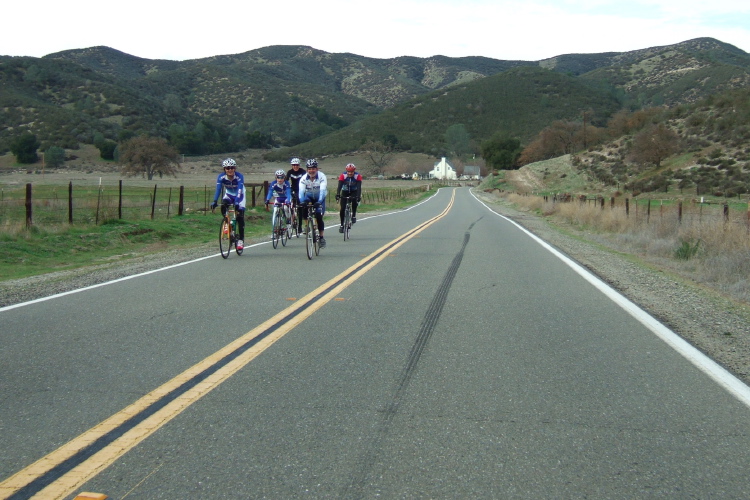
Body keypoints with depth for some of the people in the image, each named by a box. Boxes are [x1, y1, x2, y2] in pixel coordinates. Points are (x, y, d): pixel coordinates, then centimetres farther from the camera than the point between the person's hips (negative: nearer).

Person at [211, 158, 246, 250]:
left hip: (239, 196, -2)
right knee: (223, 206, -30)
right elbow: (218, 189, -31)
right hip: (229, 195, 2)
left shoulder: (239, 177, -30)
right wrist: (215, 202, -46)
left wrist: (236, 203, -54)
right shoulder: (221, 177, -23)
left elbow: (239, 191, -40)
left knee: (240, 217, -13)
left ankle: (241, 240, -5)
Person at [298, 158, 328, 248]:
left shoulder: (322, 177, -24)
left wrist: (319, 201, -52)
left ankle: (322, 237, -5)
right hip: (309, 196, 2)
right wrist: (301, 201, -50)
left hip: (319, 197, -2)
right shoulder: (304, 178, -18)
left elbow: (322, 190, -36)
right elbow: (301, 190, -30)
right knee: (303, 206, -31)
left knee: (319, 216, -17)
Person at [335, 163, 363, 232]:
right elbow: (339, 186, -32)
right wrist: (337, 195, -48)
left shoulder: (358, 176, -24)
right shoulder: (343, 176, -23)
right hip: (345, 192, 1)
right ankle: (342, 225, 4)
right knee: (342, 209, -11)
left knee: (354, 200, -34)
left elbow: (359, 187, -33)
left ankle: (354, 215, -12)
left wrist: (358, 196, -48)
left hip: (354, 192, -1)